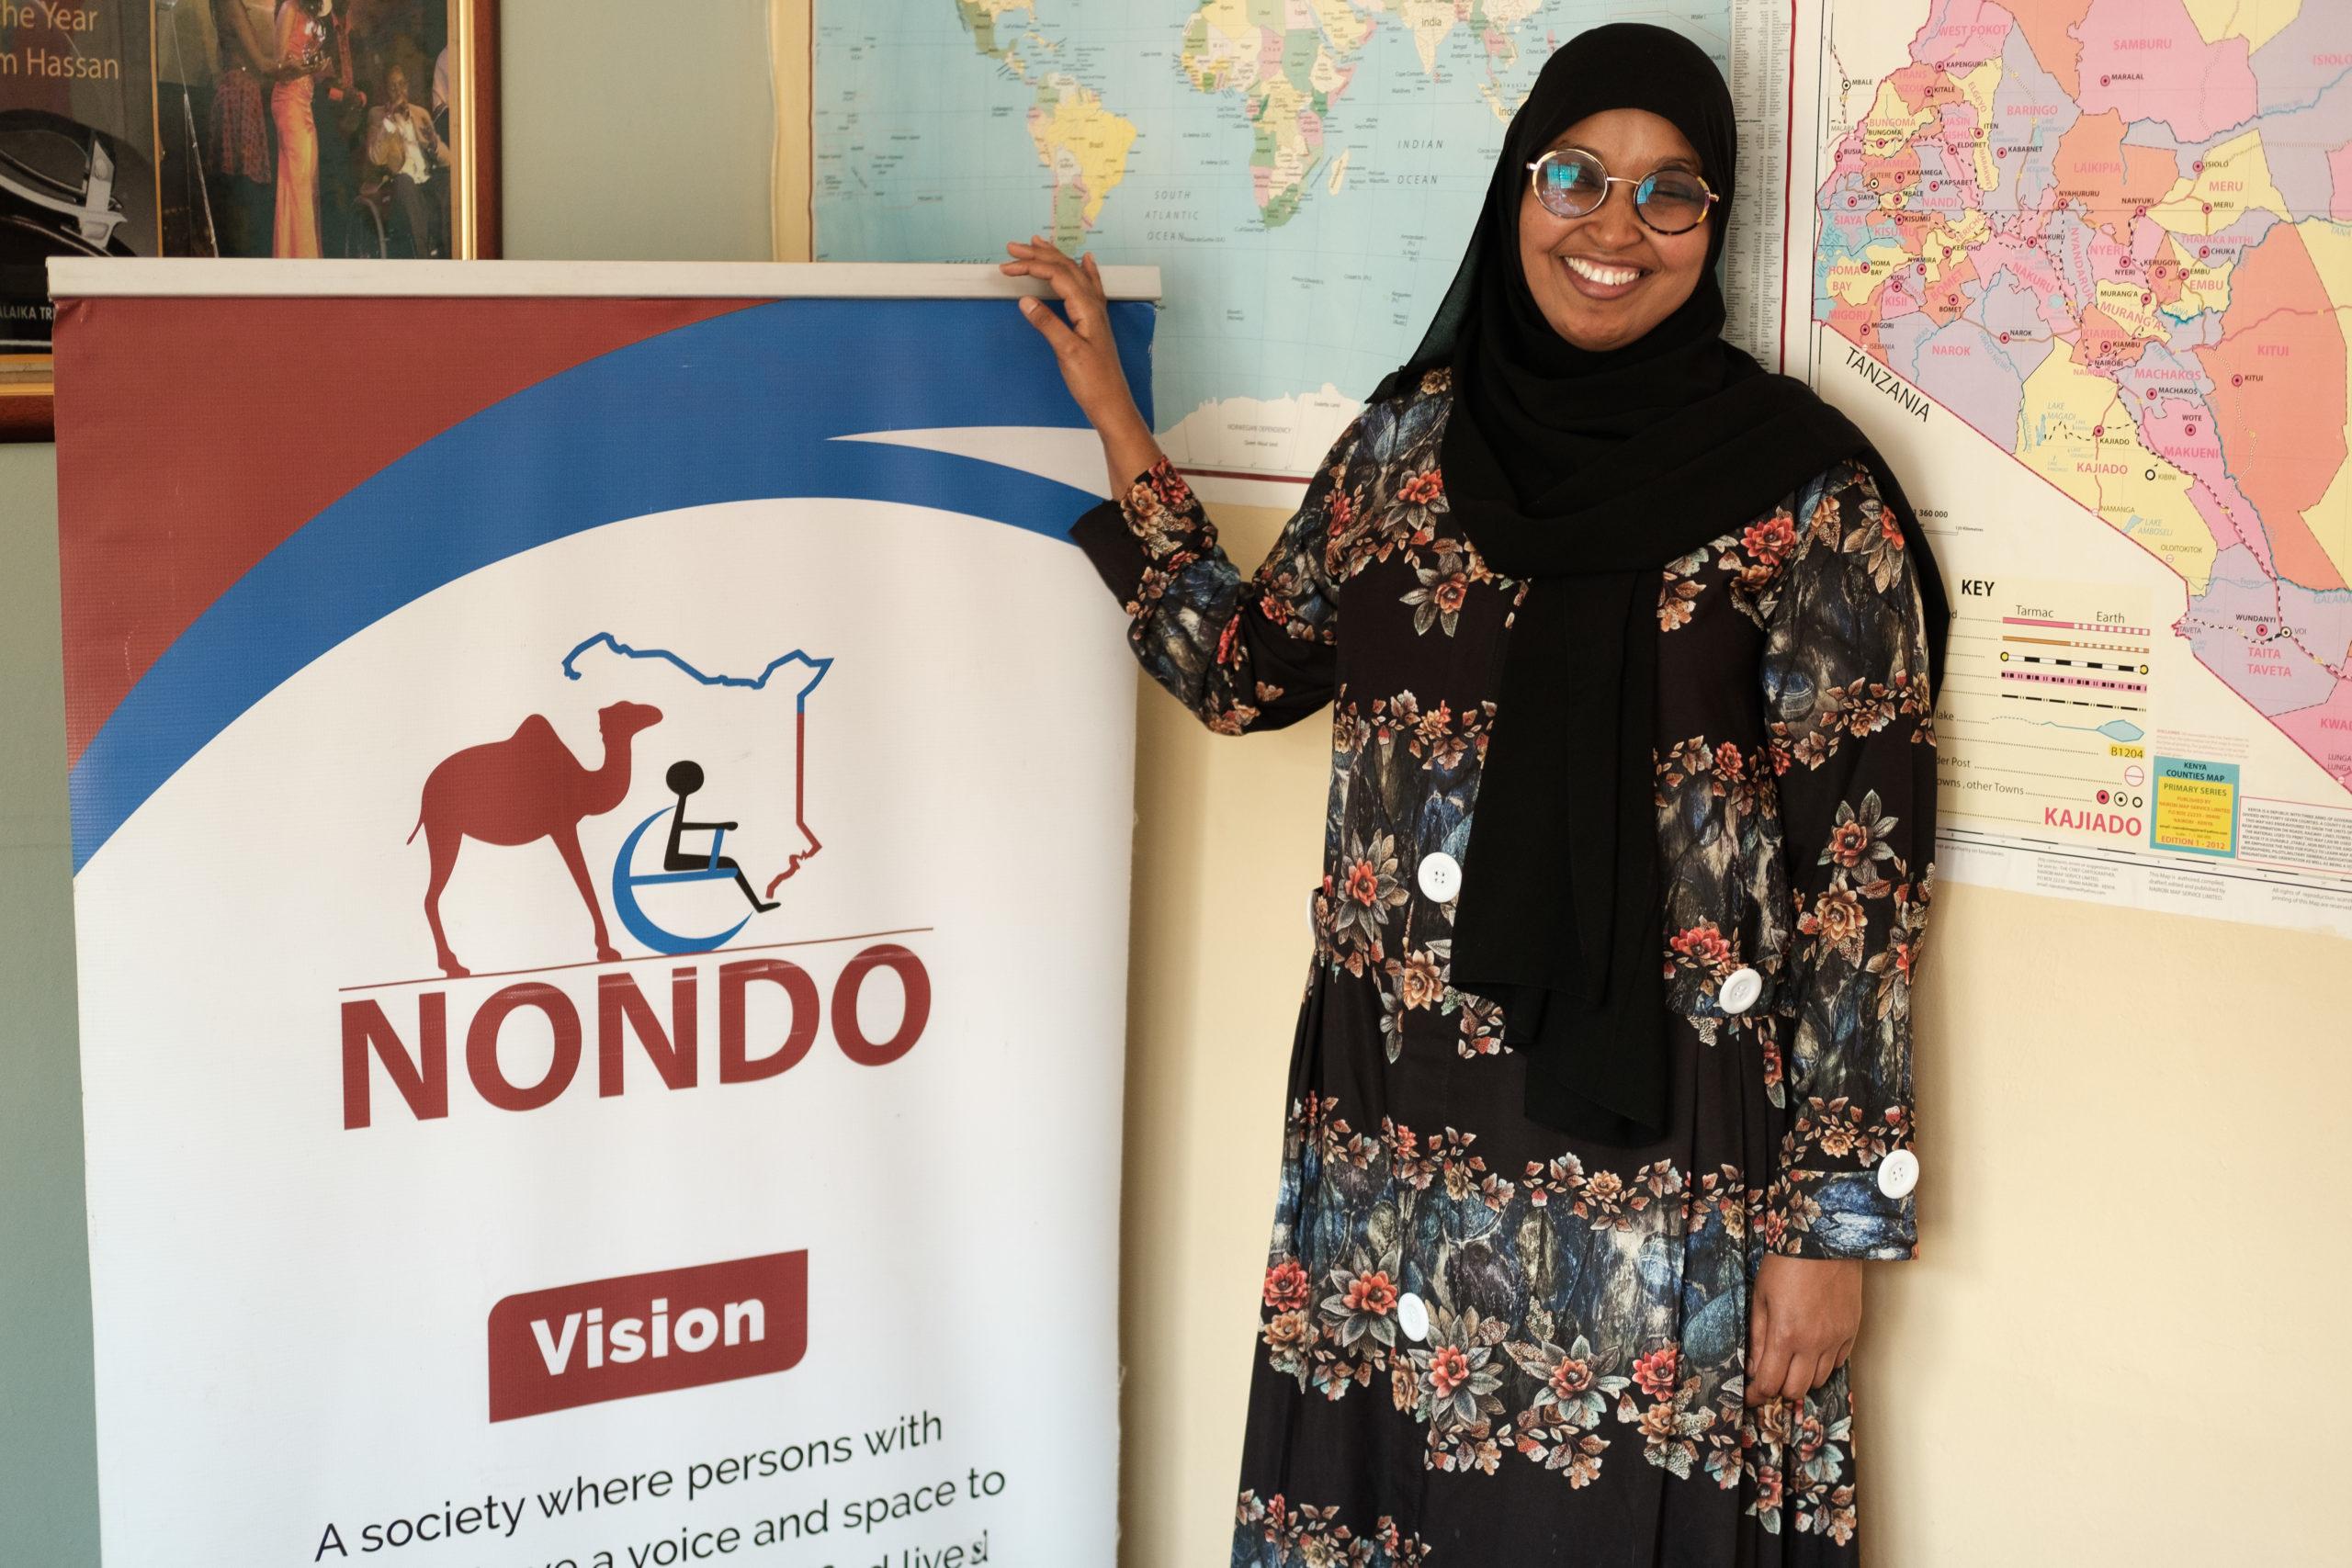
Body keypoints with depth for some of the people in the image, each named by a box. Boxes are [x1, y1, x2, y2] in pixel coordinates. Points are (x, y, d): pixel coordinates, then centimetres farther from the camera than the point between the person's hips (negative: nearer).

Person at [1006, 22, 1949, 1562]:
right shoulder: (1411, 436, 6)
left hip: (1655, 1141, -4)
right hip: (1394, 1137, 5)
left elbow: (1864, 875, -9)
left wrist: (1837, 1219, -11)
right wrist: (1112, 415, 14)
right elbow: (1246, 668, 17)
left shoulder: (1805, 498, -9)